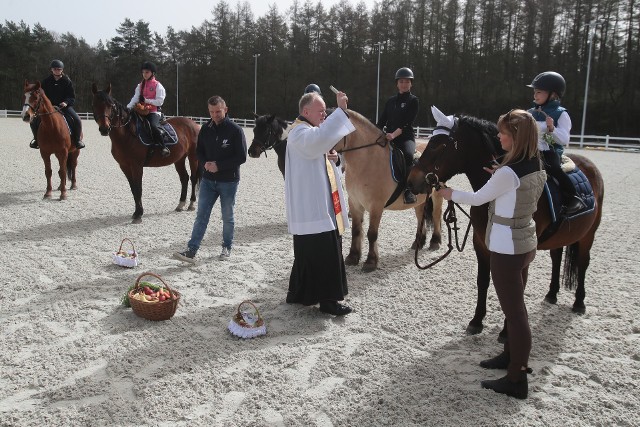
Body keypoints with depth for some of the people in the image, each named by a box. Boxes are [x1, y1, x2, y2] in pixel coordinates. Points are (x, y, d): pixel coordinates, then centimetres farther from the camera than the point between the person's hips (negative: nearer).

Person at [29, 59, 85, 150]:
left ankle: (77, 139, -4)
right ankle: (37, 139, 18)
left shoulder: (67, 81, -1)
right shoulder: (46, 81, 4)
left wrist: (66, 102, -21)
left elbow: (72, 97, -1)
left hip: (64, 106, -2)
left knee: (77, 120, -26)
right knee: (34, 122, -9)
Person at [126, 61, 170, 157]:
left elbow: (159, 101, -8)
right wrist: (128, 108, -10)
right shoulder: (140, 86, 17)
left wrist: (146, 100, -15)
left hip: (154, 112, -6)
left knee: (153, 126, -33)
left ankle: (164, 148, -26)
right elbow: (135, 99, 6)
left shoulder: (158, 85, 0)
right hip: (142, 112, 7)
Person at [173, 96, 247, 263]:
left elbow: (242, 157, -14)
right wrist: (205, 163, -10)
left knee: (227, 218, 10)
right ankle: (191, 251, 2)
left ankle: (227, 247, 28)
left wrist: (219, 166, -19)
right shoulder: (206, 129, 2)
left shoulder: (235, 130, -12)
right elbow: (199, 151, 12)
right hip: (208, 180, 4)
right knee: (201, 216, 2)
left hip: (229, 181, -4)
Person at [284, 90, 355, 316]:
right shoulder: (300, 132, -14)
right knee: (326, 253, -8)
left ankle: (298, 293, 25)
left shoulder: (311, 132, 20)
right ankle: (327, 299, -1)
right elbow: (320, 138, -37)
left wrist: (332, 157, 3)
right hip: (311, 209, -11)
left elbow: (319, 159, 26)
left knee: (308, 253, 15)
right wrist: (341, 110, -37)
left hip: (317, 206, 11)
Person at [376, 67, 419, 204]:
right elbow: (382, 120, 13)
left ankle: (409, 190, -33)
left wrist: (394, 134, -24)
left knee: (408, 154, -36)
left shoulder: (413, 101, 2)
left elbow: (407, 122, -10)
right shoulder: (391, 101, 17)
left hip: (406, 137, -5)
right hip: (389, 137, 5)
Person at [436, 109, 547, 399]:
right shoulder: (537, 167, 3)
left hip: (507, 248, -9)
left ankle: (517, 380, 11)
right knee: (515, 305, 22)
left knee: (514, 311, 0)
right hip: (526, 243, 9)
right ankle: (513, 356, 40)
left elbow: (478, 198, -11)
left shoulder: (509, 172, -23)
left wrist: (450, 194, 4)